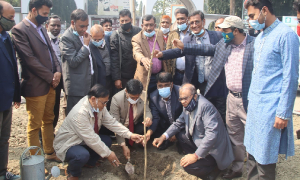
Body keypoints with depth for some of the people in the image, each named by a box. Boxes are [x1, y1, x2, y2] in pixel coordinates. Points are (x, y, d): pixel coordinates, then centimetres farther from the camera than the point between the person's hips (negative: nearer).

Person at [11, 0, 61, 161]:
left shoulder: (42, 28, 13)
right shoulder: (20, 30, -13)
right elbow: (30, 59, -18)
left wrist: (58, 70, -2)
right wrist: (51, 77, -13)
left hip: (50, 84, 8)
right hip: (36, 86, -8)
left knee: (49, 120, 17)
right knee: (34, 125, 4)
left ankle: (50, 152, 31)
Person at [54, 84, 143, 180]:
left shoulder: (99, 106, -8)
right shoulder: (80, 113, -34)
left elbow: (111, 122, -4)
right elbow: (91, 138, -31)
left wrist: (130, 135, -14)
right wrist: (108, 154, -24)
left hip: (84, 140, 8)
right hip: (67, 144, -8)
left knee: (107, 140, -5)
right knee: (83, 155, -35)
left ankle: (90, 162, 17)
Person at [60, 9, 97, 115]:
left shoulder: (83, 34, 12)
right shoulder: (66, 38, -13)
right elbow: (73, 62, -19)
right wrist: (86, 46, -13)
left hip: (89, 83, 8)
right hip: (76, 86, -8)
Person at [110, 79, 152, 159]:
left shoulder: (143, 96, -20)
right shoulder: (116, 99, -28)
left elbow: (147, 111, -8)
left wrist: (148, 118, -37)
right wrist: (123, 145, -31)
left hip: (135, 124, 2)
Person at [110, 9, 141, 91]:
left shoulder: (138, 31, 1)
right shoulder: (115, 35, -7)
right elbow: (114, 59, -8)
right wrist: (116, 78, -11)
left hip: (137, 74, 3)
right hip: (123, 77, -2)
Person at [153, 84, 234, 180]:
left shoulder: (205, 106, -26)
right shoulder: (188, 105, 1)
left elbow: (212, 134, -33)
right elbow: (178, 123, 14)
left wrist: (196, 155, -32)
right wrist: (163, 137, 0)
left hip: (213, 149, -9)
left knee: (189, 166, -23)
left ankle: (213, 168, 4)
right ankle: (199, 159, 9)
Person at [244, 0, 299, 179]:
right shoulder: (260, 37, 14)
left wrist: (284, 113, -15)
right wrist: (251, 98, 15)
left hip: (271, 107, -7)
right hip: (255, 104, 8)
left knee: (265, 158, 1)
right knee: (252, 151, 14)